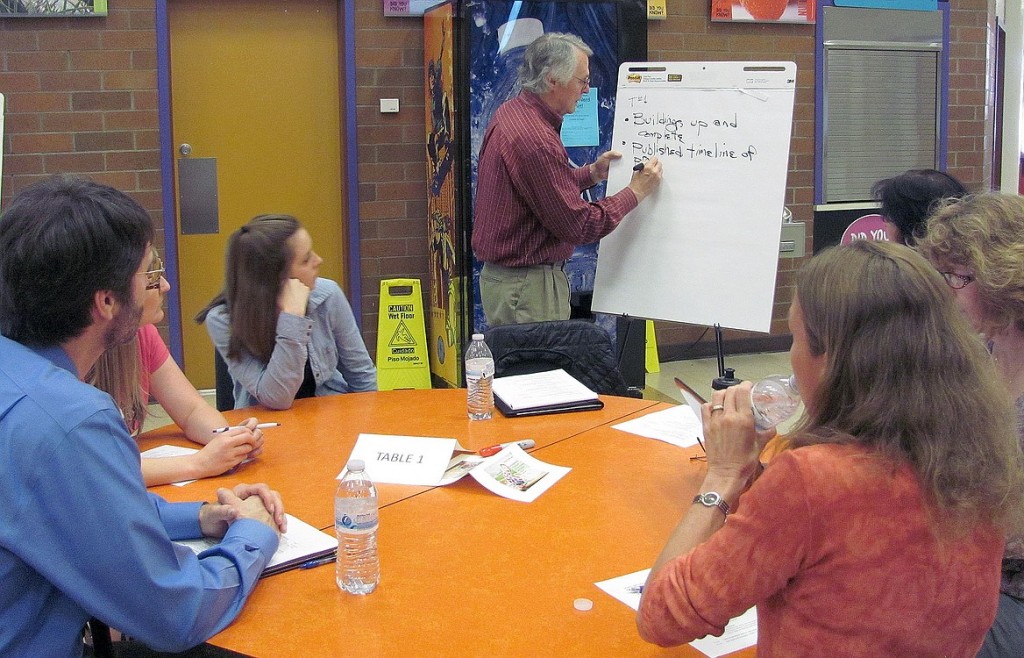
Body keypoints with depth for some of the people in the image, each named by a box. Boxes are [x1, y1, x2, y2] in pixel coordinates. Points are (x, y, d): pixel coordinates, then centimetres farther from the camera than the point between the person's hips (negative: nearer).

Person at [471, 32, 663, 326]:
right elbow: (579, 226, -20)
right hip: (527, 288, -10)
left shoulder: (510, 112, 8)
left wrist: (592, 173, 12)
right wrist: (635, 192, -8)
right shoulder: (536, 139, -24)